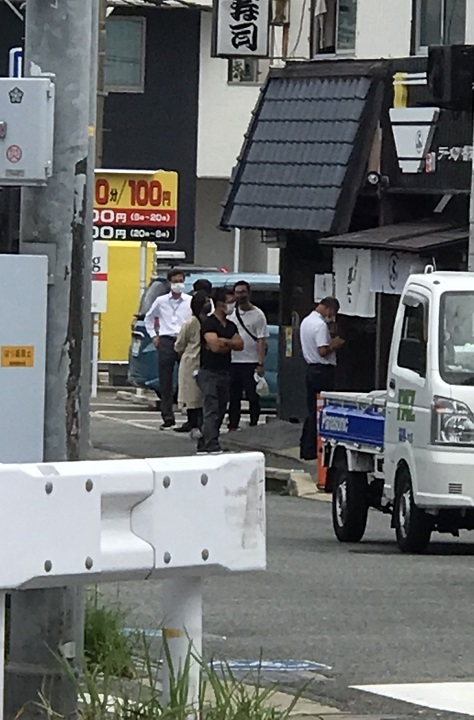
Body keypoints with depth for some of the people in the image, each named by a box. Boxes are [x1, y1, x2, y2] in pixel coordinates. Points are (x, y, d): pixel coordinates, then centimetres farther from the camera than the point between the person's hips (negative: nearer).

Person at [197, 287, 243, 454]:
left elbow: (240, 345, 3)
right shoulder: (209, 323, -10)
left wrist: (223, 342, -11)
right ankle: (212, 446, -21)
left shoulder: (231, 326, 16)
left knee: (220, 411, 10)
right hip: (209, 372, -8)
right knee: (211, 410, -14)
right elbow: (215, 345, -22)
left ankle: (204, 444, 17)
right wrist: (230, 344, -3)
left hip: (224, 371, 8)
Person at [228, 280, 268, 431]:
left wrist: (261, 364, -14)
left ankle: (253, 428, 3)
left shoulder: (258, 315, -3)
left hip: (251, 362, -5)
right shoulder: (232, 314, 12)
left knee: (253, 398, -1)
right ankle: (233, 427, 12)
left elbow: (262, 341, -6)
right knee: (233, 397, 7)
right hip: (233, 362, 5)